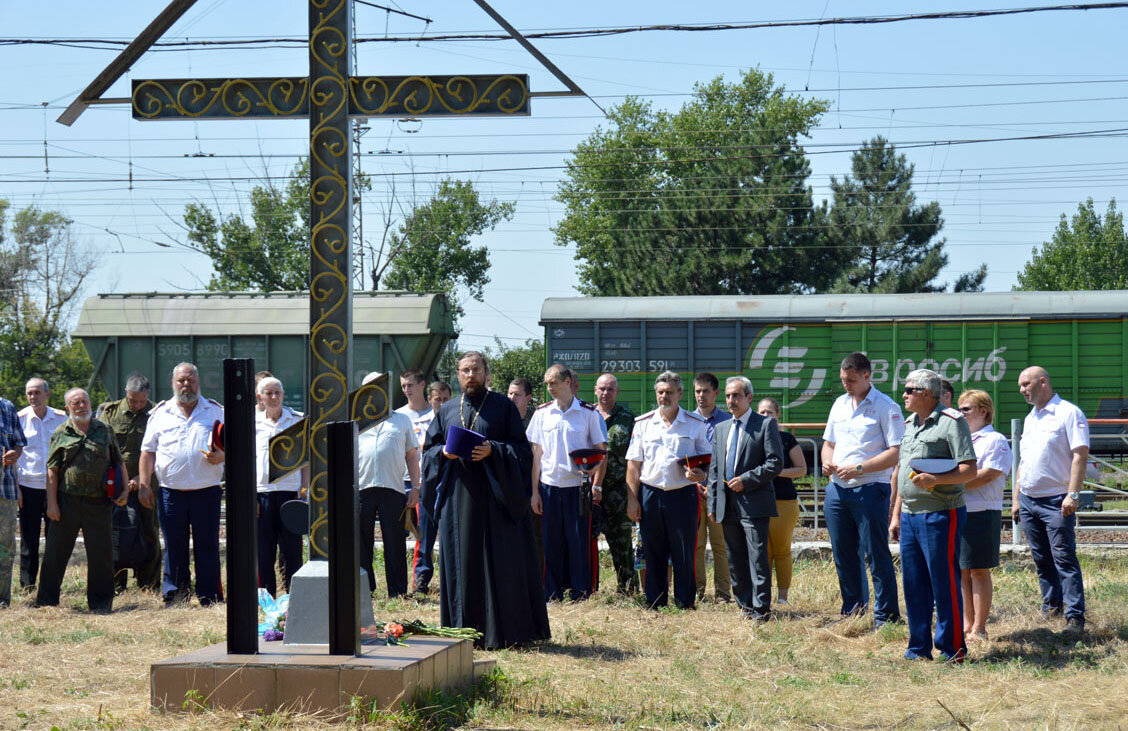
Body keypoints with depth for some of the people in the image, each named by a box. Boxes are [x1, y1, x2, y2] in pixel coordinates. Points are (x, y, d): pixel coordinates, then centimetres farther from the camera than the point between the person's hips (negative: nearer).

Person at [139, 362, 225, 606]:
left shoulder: (215, 411, 9)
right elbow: (148, 451, 11)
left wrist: (221, 456, -11)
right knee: (174, 549, 5)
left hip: (206, 492, -1)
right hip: (171, 492, 1)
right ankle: (174, 599, 12)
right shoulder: (160, 413, 11)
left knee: (207, 547, 0)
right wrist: (144, 483, 2)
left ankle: (210, 600, 4)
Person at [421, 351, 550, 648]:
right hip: (458, 498, 3)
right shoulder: (447, 410, 15)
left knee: (500, 565, -5)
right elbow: (429, 450, 16)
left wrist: (493, 450, -16)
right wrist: (444, 453, -5)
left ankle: (502, 632, -1)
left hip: (495, 497, -3)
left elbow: (522, 448, 0)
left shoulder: (503, 407, 4)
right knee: (461, 565, 3)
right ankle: (466, 632, 8)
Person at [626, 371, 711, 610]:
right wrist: (632, 499, 0)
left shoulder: (695, 424, 6)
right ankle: (655, 605, 12)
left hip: (683, 494, -1)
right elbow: (633, 464, 8)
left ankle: (685, 604, 7)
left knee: (683, 554, -1)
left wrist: (701, 474, -13)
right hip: (650, 493, 2)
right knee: (653, 554, 5)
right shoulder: (643, 424, 9)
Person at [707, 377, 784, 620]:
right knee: (736, 560, 8)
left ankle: (761, 609, -6)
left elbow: (776, 463, -8)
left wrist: (746, 479, -14)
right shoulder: (721, 429, 18)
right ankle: (745, 606, 16)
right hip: (728, 506, 6)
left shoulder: (766, 424, -1)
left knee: (758, 557, -8)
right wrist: (712, 504, 11)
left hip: (754, 502, -6)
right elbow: (714, 469, 18)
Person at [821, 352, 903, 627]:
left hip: (870, 490, -7)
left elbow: (896, 452, -13)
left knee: (877, 555, -4)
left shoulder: (886, 407, -7)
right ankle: (852, 610, 23)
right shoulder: (840, 404, 15)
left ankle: (886, 616, 2)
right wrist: (827, 462, 1)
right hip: (837, 489, 7)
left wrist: (860, 469, -19)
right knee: (843, 553, 12)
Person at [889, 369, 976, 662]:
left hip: (940, 515, -8)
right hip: (910, 515, 8)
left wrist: (935, 479, -27)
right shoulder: (910, 425, 18)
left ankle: (953, 649, 4)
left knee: (945, 584, -4)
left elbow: (969, 469, -14)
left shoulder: (952, 422, -7)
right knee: (914, 585, 9)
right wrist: (896, 514, 20)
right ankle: (919, 649, 17)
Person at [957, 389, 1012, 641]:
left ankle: (979, 628, 2)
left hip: (982, 514, -7)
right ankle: (967, 625, 14)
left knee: (979, 572, -2)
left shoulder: (995, 440, -3)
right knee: (962, 572, 7)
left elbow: (987, 475, -14)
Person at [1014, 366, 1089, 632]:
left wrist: (1072, 494, -21)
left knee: (1064, 558, -9)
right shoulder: (1030, 418, 18)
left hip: (1056, 501, -7)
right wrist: (1016, 498, 18)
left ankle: (1075, 617, -8)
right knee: (1041, 560, 12)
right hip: (1028, 501, 7)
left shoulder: (1068, 413, -6)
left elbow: (1080, 455, -13)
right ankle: (1052, 605, 23)